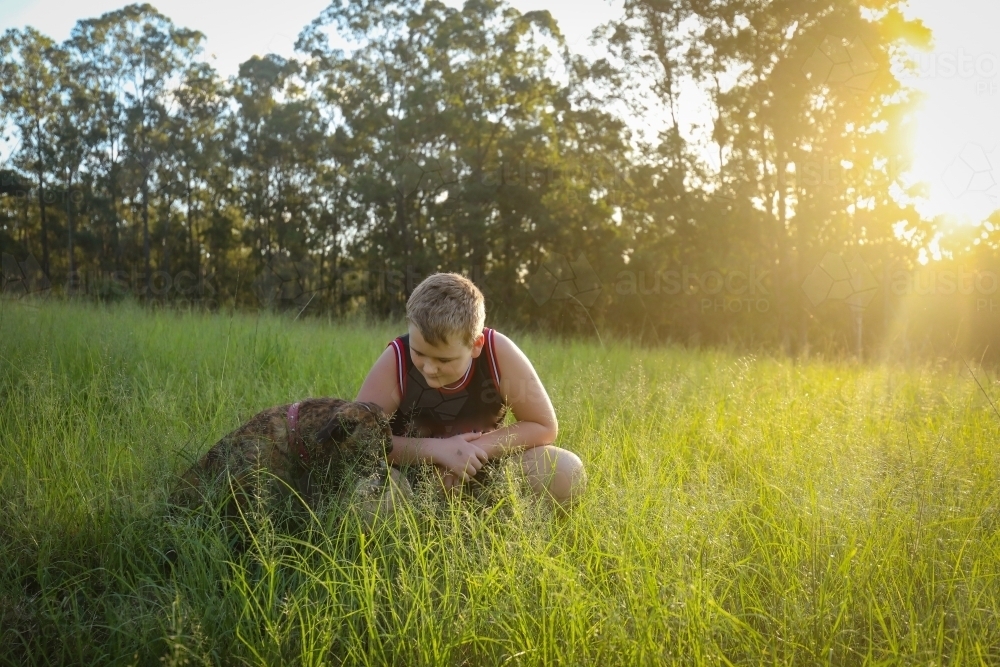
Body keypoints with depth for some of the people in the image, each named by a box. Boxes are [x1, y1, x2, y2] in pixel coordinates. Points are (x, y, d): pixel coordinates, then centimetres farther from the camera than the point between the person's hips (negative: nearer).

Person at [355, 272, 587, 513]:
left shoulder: (498, 351, -22)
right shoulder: (396, 359, -23)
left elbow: (544, 427, -13)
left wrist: (475, 449, -25)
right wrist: (436, 450, -31)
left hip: (486, 470, 1)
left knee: (566, 473, -24)